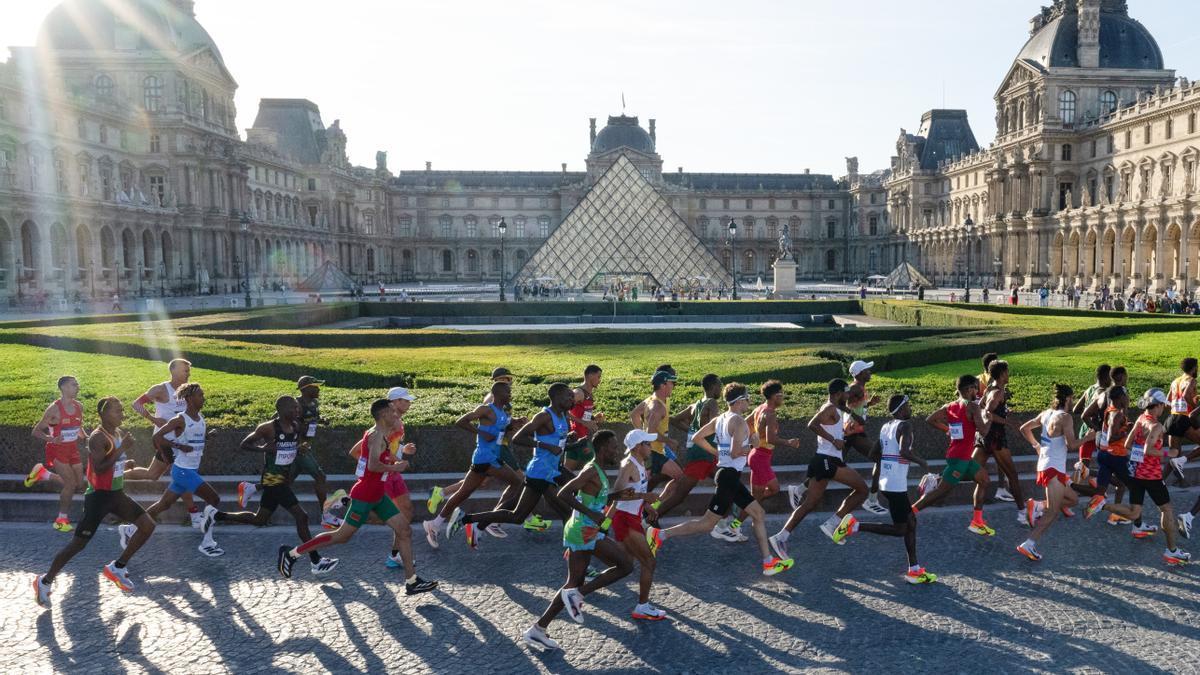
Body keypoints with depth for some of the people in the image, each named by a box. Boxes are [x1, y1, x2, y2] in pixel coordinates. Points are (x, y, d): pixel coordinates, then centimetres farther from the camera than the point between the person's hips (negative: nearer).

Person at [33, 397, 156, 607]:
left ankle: (117, 568, 10)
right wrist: (122, 449, -31)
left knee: (148, 525, -2)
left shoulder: (121, 433, 7)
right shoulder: (98, 438, -19)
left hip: (117, 494, 8)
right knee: (79, 543, -2)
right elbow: (99, 469, -30)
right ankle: (45, 581, 17)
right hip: (99, 496, -8)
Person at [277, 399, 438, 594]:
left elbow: (355, 451, 27)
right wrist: (394, 467, -16)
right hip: (364, 496, -10)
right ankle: (292, 553, 14)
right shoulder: (377, 435, -18)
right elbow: (373, 465, -32)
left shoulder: (375, 433, 11)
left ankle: (411, 582, 6)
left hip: (377, 495, 10)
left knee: (405, 529, 4)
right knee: (342, 536, 0)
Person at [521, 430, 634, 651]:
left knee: (575, 584, 13)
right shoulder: (592, 471, -15)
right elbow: (563, 494, -25)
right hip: (585, 532, -10)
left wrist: (618, 495, 18)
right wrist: (591, 513, -26)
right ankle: (577, 594, -4)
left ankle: (537, 630, 15)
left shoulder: (597, 472, 15)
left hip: (579, 533, 10)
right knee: (626, 565, -6)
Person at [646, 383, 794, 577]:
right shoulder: (739, 422, -15)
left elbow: (698, 438, 14)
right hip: (730, 475, -10)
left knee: (759, 515, 14)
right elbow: (735, 452, -24)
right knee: (708, 523, -5)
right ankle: (661, 534, -4)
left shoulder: (719, 419, 10)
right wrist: (751, 444, -8)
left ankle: (769, 562, 18)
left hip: (726, 473, 10)